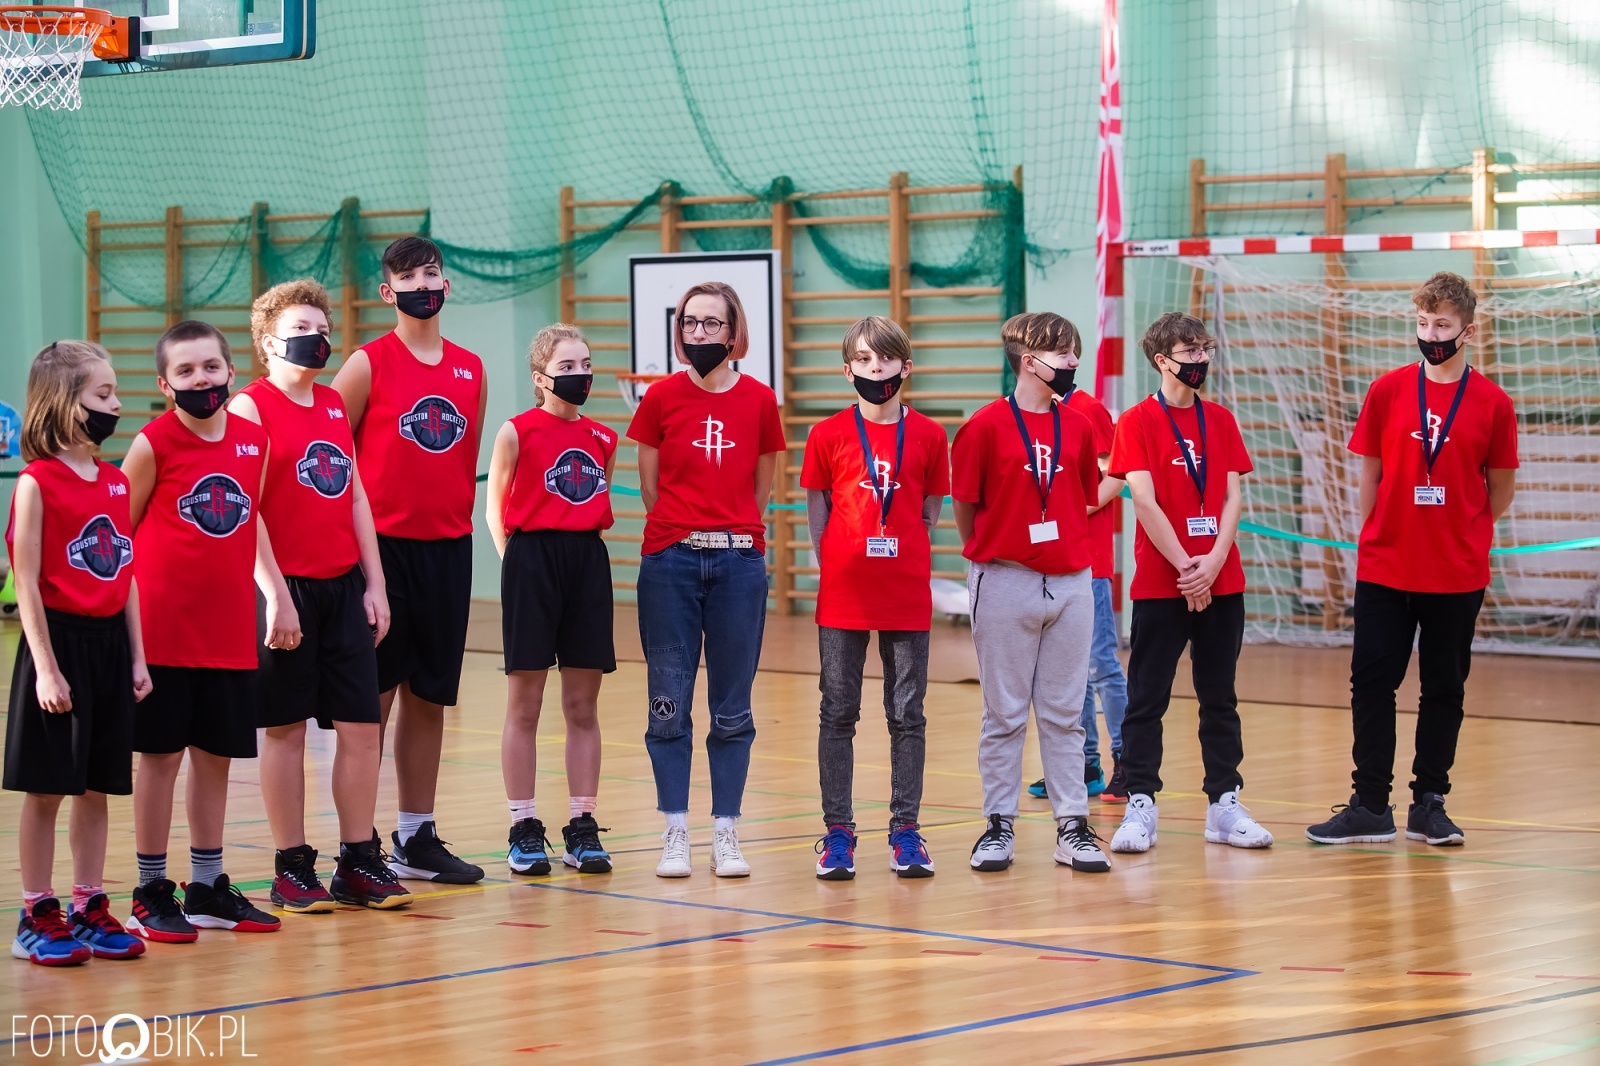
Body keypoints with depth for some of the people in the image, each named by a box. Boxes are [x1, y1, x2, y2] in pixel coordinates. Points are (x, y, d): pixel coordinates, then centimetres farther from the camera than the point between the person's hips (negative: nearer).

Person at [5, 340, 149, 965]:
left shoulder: (115, 481, 9)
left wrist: (137, 656, 9)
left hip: (110, 641, 6)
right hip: (60, 639, -6)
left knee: (98, 787, 10)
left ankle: (90, 911, 18)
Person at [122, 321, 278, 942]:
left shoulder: (254, 441, 5)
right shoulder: (153, 445, -8)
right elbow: (117, 533, -3)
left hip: (230, 629, 5)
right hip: (163, 628, -4)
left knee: (217, 755, 11)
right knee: (161, 754, 3)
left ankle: (208, 889, 21)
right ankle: (151, 892, 12)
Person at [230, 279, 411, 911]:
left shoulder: (335, 405, 13)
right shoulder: (250, 408, -6)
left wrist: (374, 584, 10)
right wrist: (275, 594, -16)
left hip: (343, 586, 6)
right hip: (287, 590, -6)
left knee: (361, 726, 5)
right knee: (285, 728, 2)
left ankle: (361, 859, 13)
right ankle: (292, 867, 9)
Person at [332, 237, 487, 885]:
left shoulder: (471, 370, 11)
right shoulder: (368, 364, -4)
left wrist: (457, 519, 16)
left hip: (448, 549, 5)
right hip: (382, 547, -5)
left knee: (430, 698, 9)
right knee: (373, 697, -2)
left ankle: (417, 838, 18)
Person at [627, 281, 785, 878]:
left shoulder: (759, 401, 4)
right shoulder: (661, 398, 2)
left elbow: (760, 490, 12)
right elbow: (650, 489, 8)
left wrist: (730, 530, 11)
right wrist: (686, 531, 9)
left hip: (738, 561, 1)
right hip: (670, 560, -1)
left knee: (732, 708, 4)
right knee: (669, 704, 0)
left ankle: (726, 834, 10)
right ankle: (675, 834, 7)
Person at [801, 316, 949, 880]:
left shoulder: (928, 436, 3)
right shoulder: (828, 435, 1)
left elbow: (930, 515, 9)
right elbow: (817, 513, 6)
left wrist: (908, 564, 0)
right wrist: (836, 570, 0)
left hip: (907, 596, 1)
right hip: (842, 596, -1)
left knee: (907, 716, 5)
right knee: (838, 715, 4)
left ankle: (905, 831, 12)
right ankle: (837, 833, 11)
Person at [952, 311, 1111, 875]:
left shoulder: (1078, 427, 6)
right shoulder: (986, 426, -8)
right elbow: (965, 507, -3)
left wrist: (1064, 549, 9)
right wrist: (990, 553, 4)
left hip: (1071, 583, 4)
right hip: (1005, 584, -4)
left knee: (1064, 712, 8)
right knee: (1004, 713, 4)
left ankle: (1073, 826, 11)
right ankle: (998, 825, 12)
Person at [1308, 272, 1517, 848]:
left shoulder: (1493, 404, -3)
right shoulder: (1388, 391, 0)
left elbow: (1500, 491, 7)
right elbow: (1370, 475, 8)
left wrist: (1461, 535, 7)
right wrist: (1378, 537, 7)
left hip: (1457, 577, -1)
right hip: (1383, 569, 1)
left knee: (1445, 689, 7)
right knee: (1372, 682, 1)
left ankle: (1429, 805, 17)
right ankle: (1371, 806, 9)